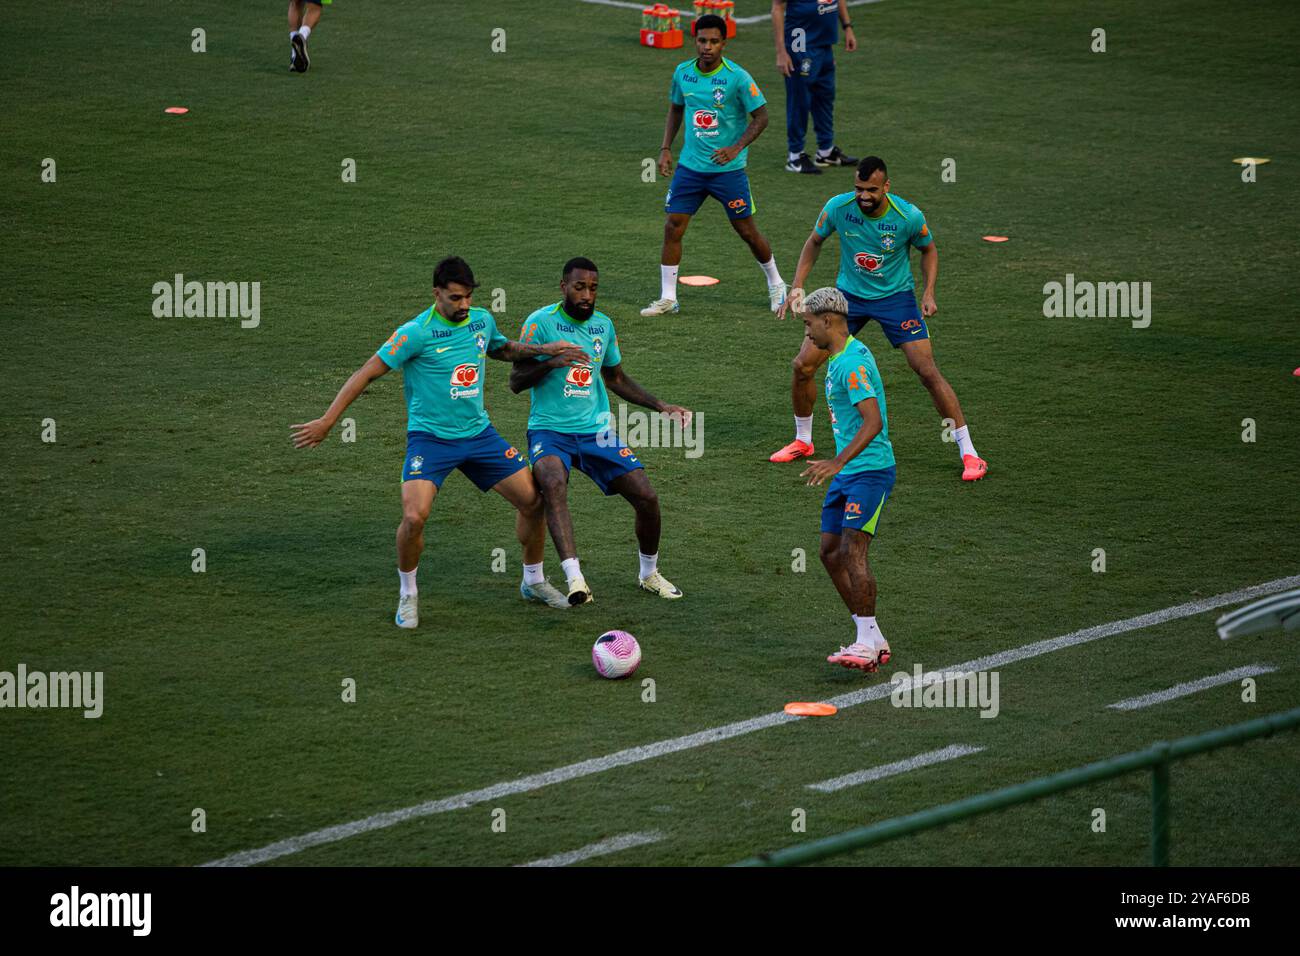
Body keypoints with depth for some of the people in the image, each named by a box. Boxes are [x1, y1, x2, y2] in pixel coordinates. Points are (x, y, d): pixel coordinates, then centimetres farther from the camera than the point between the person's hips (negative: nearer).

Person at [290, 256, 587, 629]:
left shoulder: (483, 320, 2)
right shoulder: (417, 332, -17)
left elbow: (503, 349, 26)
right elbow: (368, 373, -14)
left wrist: (545, 350, 10)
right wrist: (326, 422, -17)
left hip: (478, 431, 6)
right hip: (430, 437, -6)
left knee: (534, 500, 2)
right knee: (414, 516, -25)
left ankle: (534, 582, 26)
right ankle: (408, 595, 1)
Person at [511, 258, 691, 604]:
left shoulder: (603, 325, 8)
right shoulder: (540, 322, -7)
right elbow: (515, 382, -8)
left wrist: (660, 405, 15)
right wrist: (552, 361, -24)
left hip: (596, 430, 5)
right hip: (550, 430, -5)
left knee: (647, 498, -6)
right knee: (554, 483, -36)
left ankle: (649, 573, 20)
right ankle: (574, 576, -44)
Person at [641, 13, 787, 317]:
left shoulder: (737, 77, -14)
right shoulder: (682, 73, 0)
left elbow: (761, 116, -9)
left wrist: (736, 147, -22)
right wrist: (666, 148, 7)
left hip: (728, 168, -4)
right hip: (690, 165, 4)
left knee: (747, 231, 6)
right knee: (672, 228, -4)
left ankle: (776, 285, 29)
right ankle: (667, 298, 4)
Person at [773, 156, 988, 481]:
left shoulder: (909, 216, -23)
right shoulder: (838, 207, -18)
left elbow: (928, 250, -1)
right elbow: (814, 242, 2)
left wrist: (929, 293, -15)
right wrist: (798, 286, -6)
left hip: (895, 296, -3)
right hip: (848, 295, 3)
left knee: (928, 371, -12)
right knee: (803, 365, -5)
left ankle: (968, 453, -3)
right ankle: (802, 441, 20)